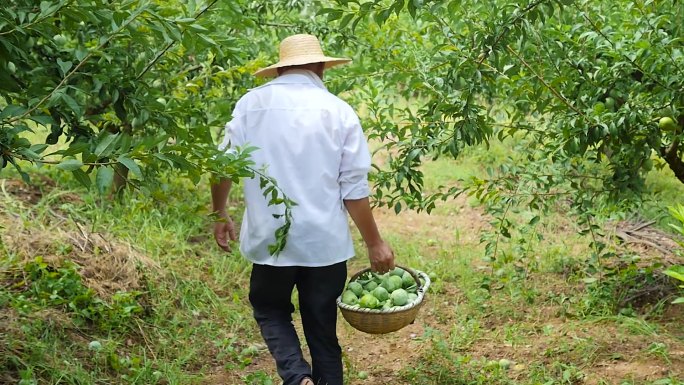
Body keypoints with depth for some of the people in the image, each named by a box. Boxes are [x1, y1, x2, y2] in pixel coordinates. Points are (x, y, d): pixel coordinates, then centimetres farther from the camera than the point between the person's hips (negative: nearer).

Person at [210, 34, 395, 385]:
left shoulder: (251, 103, -1)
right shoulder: (338, 111, -3)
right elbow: (354, 188, -4)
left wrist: (219, 216, 18)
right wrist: (374, 244, 5)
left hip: (270, 238, 0)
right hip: (325, 241, 0)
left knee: (270, 310, 20)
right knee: (322, 329, 13)